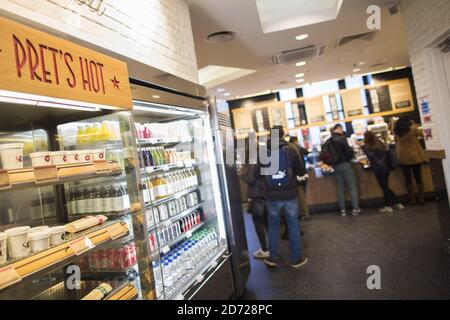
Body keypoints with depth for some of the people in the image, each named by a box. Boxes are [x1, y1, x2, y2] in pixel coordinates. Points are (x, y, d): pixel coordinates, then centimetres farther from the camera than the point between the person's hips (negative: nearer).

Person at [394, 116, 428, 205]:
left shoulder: (396, 132, -1)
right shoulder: (413, 129, -9)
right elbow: (422, 134, 10)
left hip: (403, 158, 2)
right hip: (415, 157, -1)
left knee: (408, 179, 7)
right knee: (418, 177, 6)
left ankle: (412, 199, 12)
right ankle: (421, 199, 11)